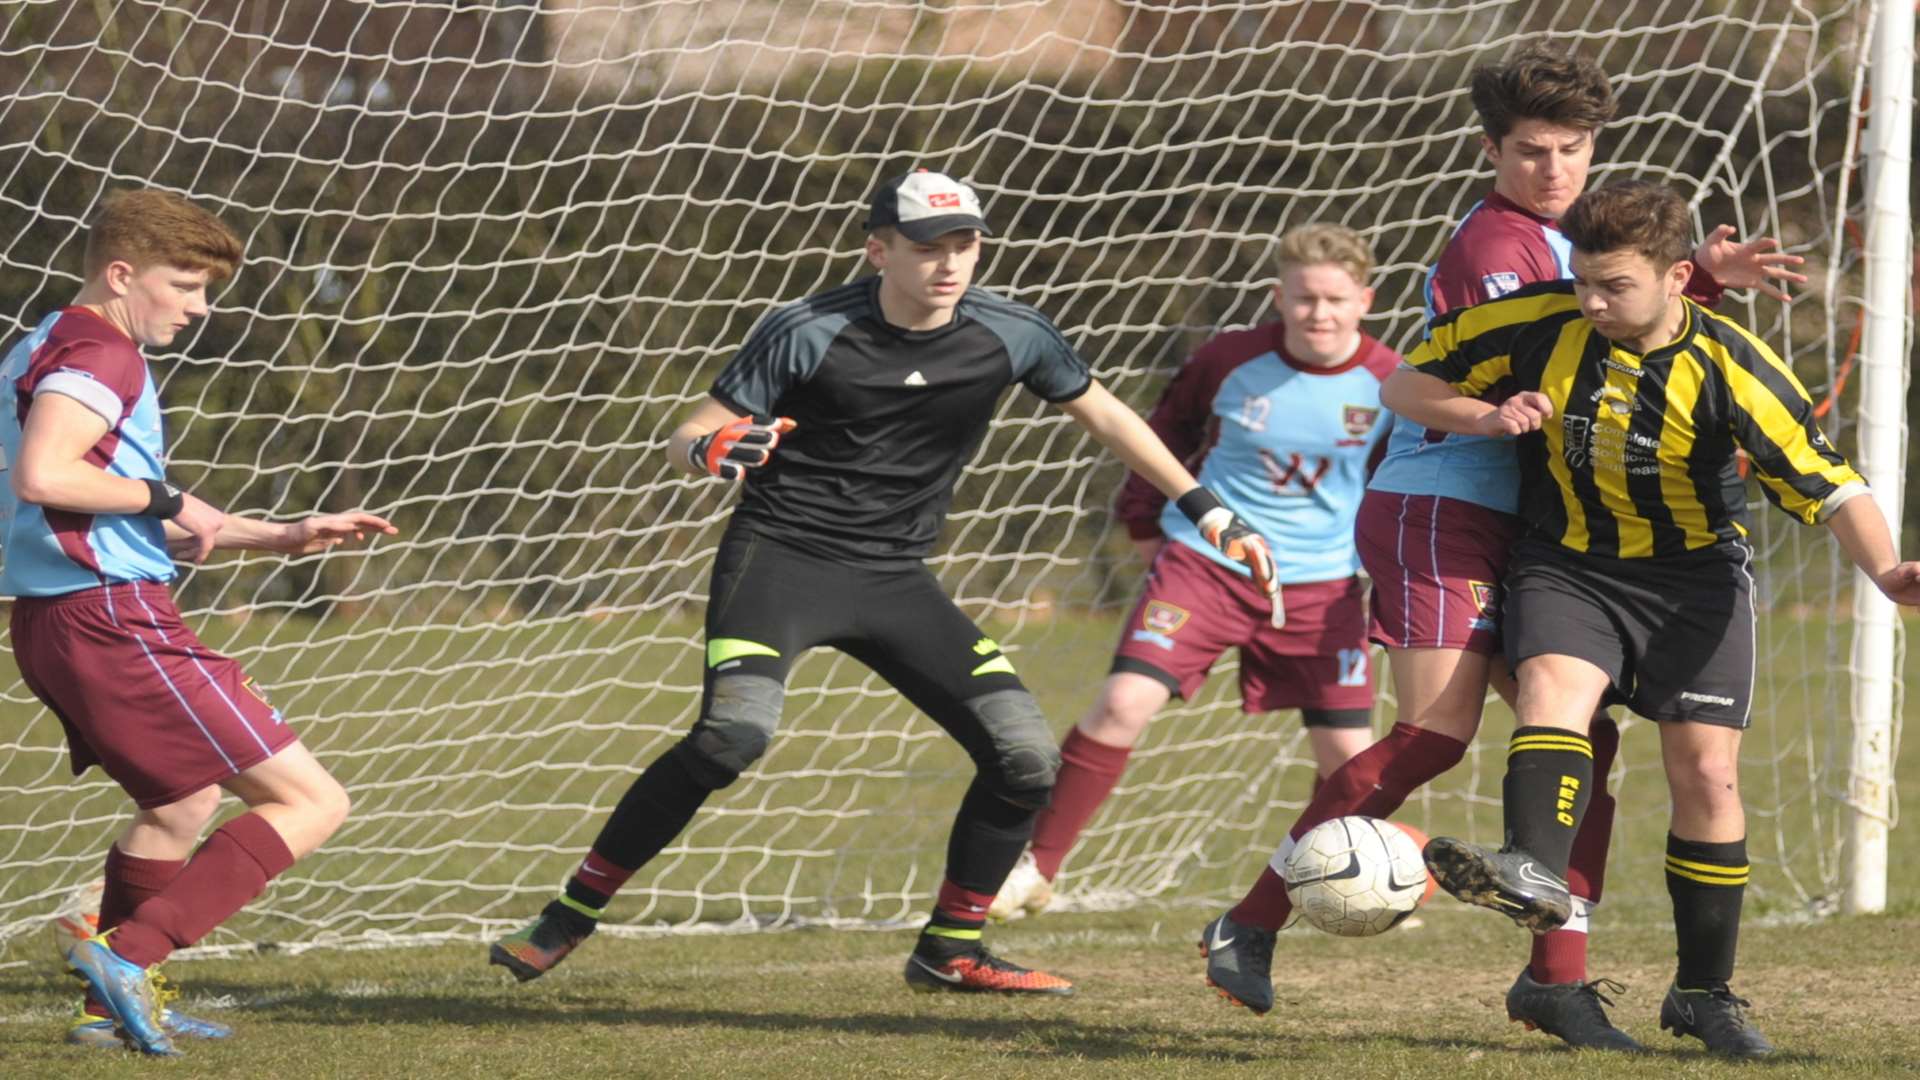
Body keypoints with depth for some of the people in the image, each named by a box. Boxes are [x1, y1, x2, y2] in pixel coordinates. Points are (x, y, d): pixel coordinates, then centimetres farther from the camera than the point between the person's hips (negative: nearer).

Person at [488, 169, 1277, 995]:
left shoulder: (1010, 335, -3)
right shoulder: (808, 333, -13)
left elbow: (1102, 415, 14)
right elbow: (690, 436, -9)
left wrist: (1205, 509, 14)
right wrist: (711, 450, -34)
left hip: (894, 578, 5)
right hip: (781, 554, -5)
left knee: (1027, 757, -6)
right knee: (734, 733, -29)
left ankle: (950, 952, 15)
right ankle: (568, 918, -19)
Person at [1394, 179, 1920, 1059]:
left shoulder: (1729, 368, -19)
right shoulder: (1538, 323, -13)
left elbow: (1824, 484, -17)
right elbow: (1404, 385, -2)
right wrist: (1486, 417, -22)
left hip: (1694, 575, -1)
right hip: (1565, 564, 1)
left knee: (1706, 772, -4)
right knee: (1553, 685, -29)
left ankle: (1704, 993, 10)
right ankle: (1535, 875, -53)